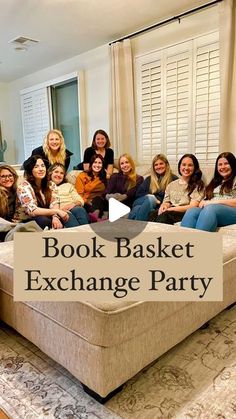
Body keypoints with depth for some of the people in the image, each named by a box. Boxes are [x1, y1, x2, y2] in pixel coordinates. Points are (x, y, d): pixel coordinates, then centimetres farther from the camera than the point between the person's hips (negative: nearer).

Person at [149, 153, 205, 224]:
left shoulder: (198, 185, 7)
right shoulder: (171, 185, 21)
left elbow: (193, 206, -4)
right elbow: (166, 202, 15)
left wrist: (171, 209, -15)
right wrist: (163, 206, -11)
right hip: (169, 212, 4)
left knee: (165, 215, -38)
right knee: (153, 214, -32)